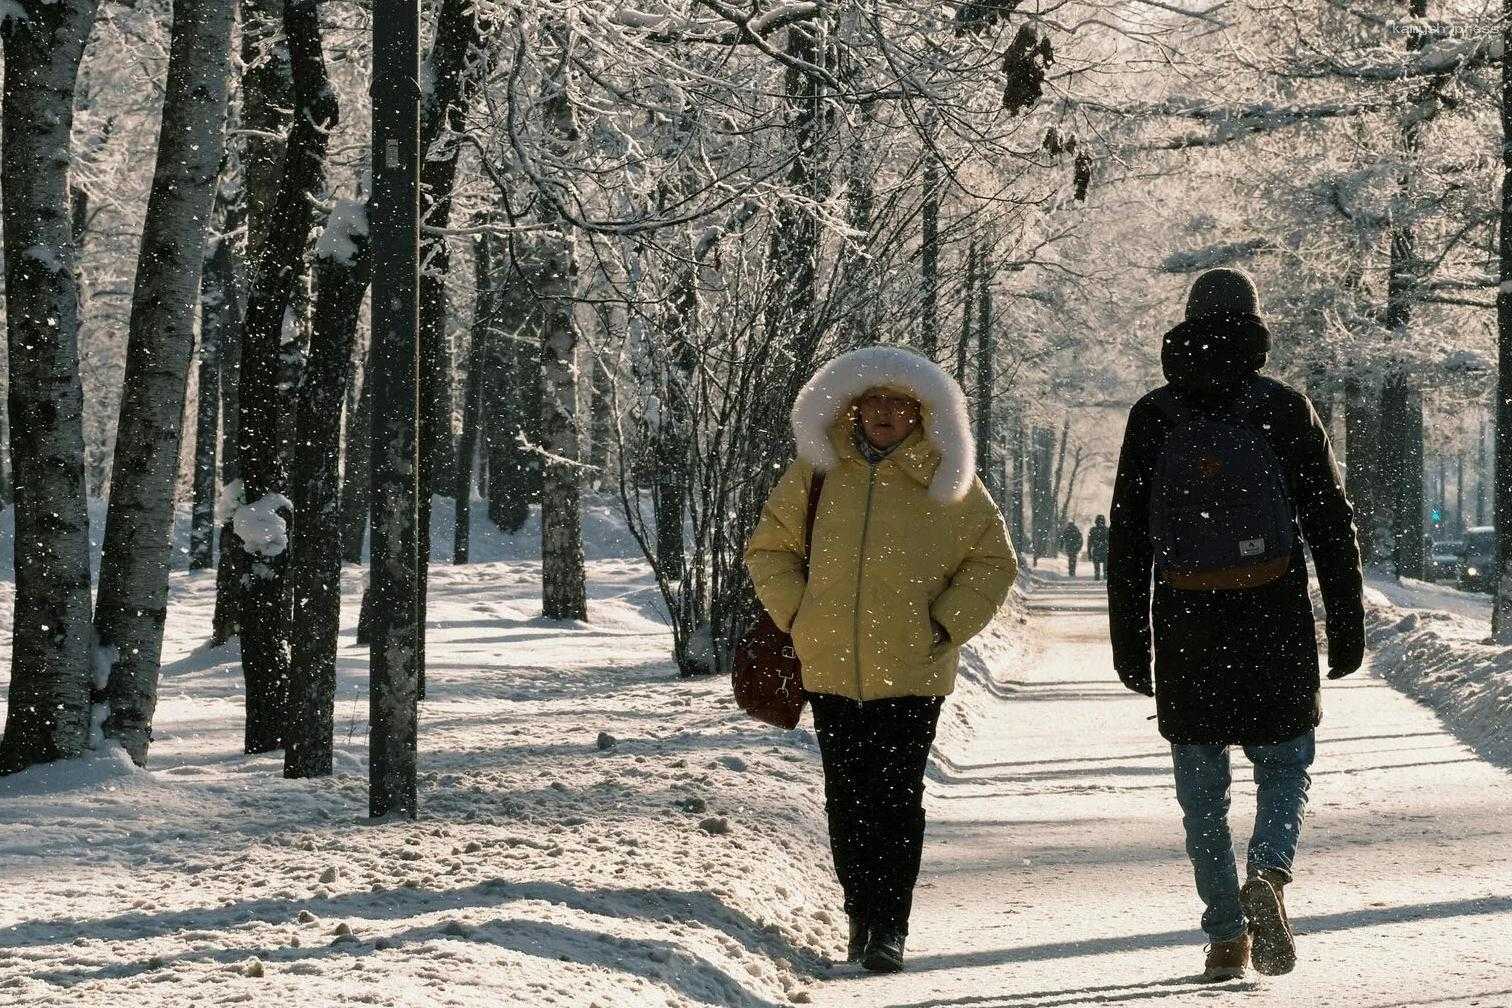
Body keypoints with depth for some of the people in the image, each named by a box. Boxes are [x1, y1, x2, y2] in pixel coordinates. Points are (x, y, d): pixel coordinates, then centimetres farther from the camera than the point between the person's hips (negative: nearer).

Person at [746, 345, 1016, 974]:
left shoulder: (945, 479, 1)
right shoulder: (818, 471, 5)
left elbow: (993, 560, 7)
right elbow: (768, 548, 16)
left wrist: (944, 626, -2)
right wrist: (797, 615, 4)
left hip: (912, 671, -2)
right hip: (831, 668, 2)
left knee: (896, 800, -6)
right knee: (847, 801, 8)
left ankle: (889, 928, -1)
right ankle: (862, 916, 23)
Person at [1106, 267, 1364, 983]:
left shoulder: (1152, 416, 3)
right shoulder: (1283, 409, -1)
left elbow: (1126, 540, 4)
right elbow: (1330, 524, -2)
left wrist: (1128, 639, 10)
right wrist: (1347, 623, 4)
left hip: (1185, 627, 1)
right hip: (1274, 623, -1)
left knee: (1203, 788, 9)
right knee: (1284, 763, 11)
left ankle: (1228, 935, 6)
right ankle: (1267, 876, -15)